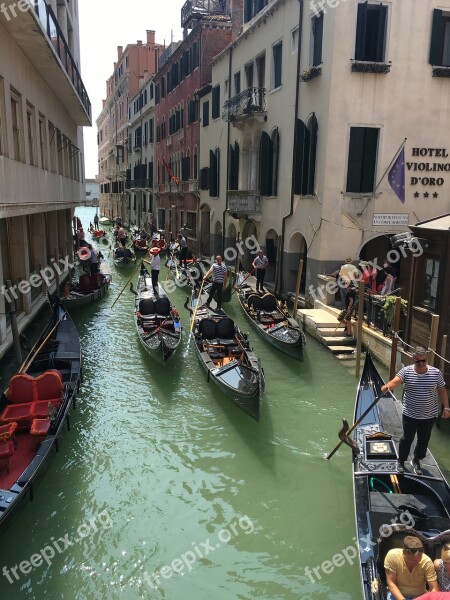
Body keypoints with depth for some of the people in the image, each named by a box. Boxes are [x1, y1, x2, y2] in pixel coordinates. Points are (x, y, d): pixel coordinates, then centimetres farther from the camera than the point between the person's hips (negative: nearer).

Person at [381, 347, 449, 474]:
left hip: (429, 416, 2)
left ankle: (416, 461, 41)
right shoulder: (406, 371, -14)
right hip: (410, 415, -2)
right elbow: (395, 382, -30)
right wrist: (387, 386, -52)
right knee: (407, 439, 11)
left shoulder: (436, 373, -9)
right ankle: (401, 461, 34)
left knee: (424, 440, 18)